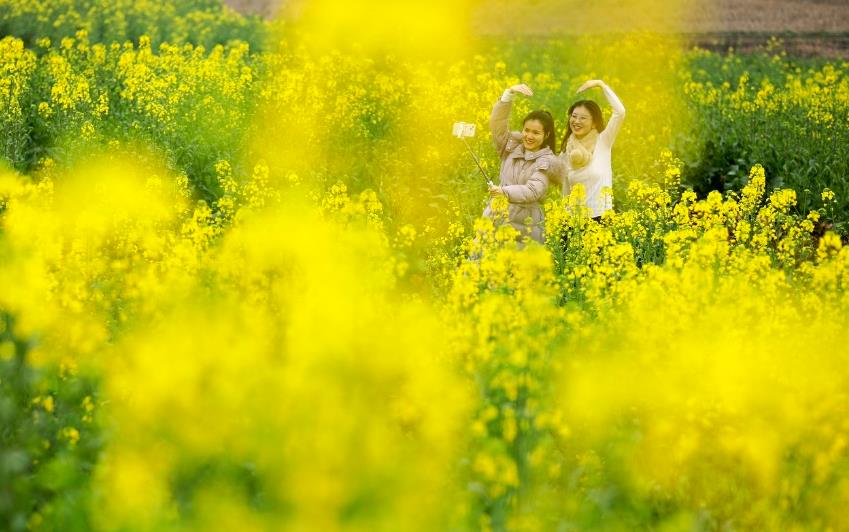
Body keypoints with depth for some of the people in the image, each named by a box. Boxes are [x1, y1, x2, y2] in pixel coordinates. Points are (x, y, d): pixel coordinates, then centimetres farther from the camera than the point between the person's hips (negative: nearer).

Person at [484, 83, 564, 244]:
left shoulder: (546, 161, -5)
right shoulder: (511, 147, 8)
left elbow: (533, 191, -17)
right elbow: (497, 122, -3)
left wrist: (504, 191, -31)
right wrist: (510, 93, -14)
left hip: (526, 227, -3)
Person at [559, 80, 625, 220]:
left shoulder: (603, 142, -1)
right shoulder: (566, 152, 7)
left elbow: (620, 112, -15)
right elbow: (566, 192, 13)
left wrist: (601, 84, -11)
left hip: (601, 216, -3)